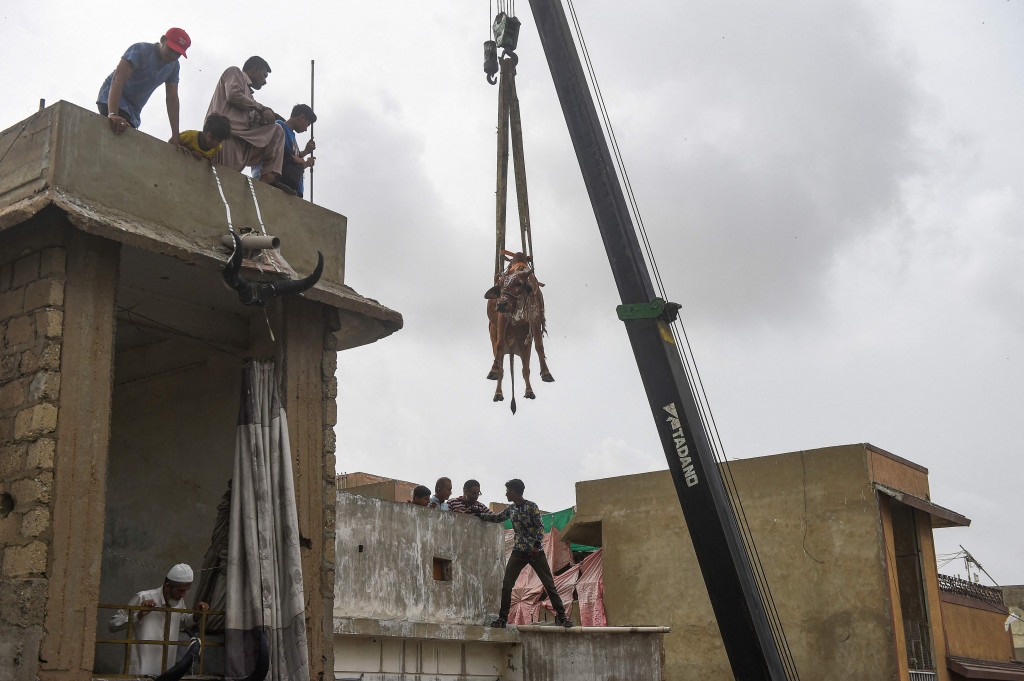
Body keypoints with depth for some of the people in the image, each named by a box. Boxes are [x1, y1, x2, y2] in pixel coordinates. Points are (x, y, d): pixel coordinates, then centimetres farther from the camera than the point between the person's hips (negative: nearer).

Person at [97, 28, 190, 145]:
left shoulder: (173, 65, 3)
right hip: (112, 100, -8)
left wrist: (175, 136, -9)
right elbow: (118, 79, -30)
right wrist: (113, 114, -44)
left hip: (133, 110, 8)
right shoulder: (141, 51, -19)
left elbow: (172, 99, 0)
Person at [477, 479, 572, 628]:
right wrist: (480, 515, 30)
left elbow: (540, 526, -10)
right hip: (518, 551, 5)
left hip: (535, 551, -5)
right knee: (506, 584, -6)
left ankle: (561, 616, 5)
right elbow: (497, 518, 30)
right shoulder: (511, 509, 12)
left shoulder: (531, 506, -6)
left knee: (549, 584, -5)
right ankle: (502, 618, 2)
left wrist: (536, 545, -20)